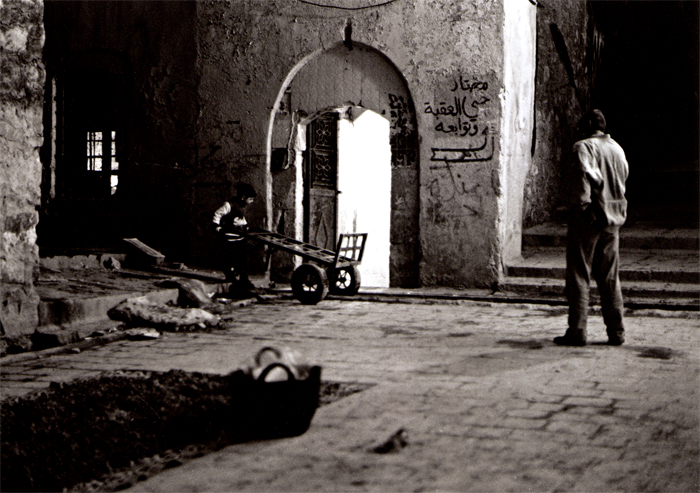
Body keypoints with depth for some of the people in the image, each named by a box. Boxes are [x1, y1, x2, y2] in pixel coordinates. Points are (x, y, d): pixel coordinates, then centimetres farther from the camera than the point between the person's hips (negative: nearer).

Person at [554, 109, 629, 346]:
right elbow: (624, 176, 16)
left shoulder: (584, 147, -9)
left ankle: (577, 331, -2)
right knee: (610, 278, 11)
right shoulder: (617, 149, 13)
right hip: (613, 219, 7)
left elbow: (587, 175, -22)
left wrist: (582, 204, -20)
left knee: (579, 275, -1)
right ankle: (616, 331, 12)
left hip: (588, 218, -7)